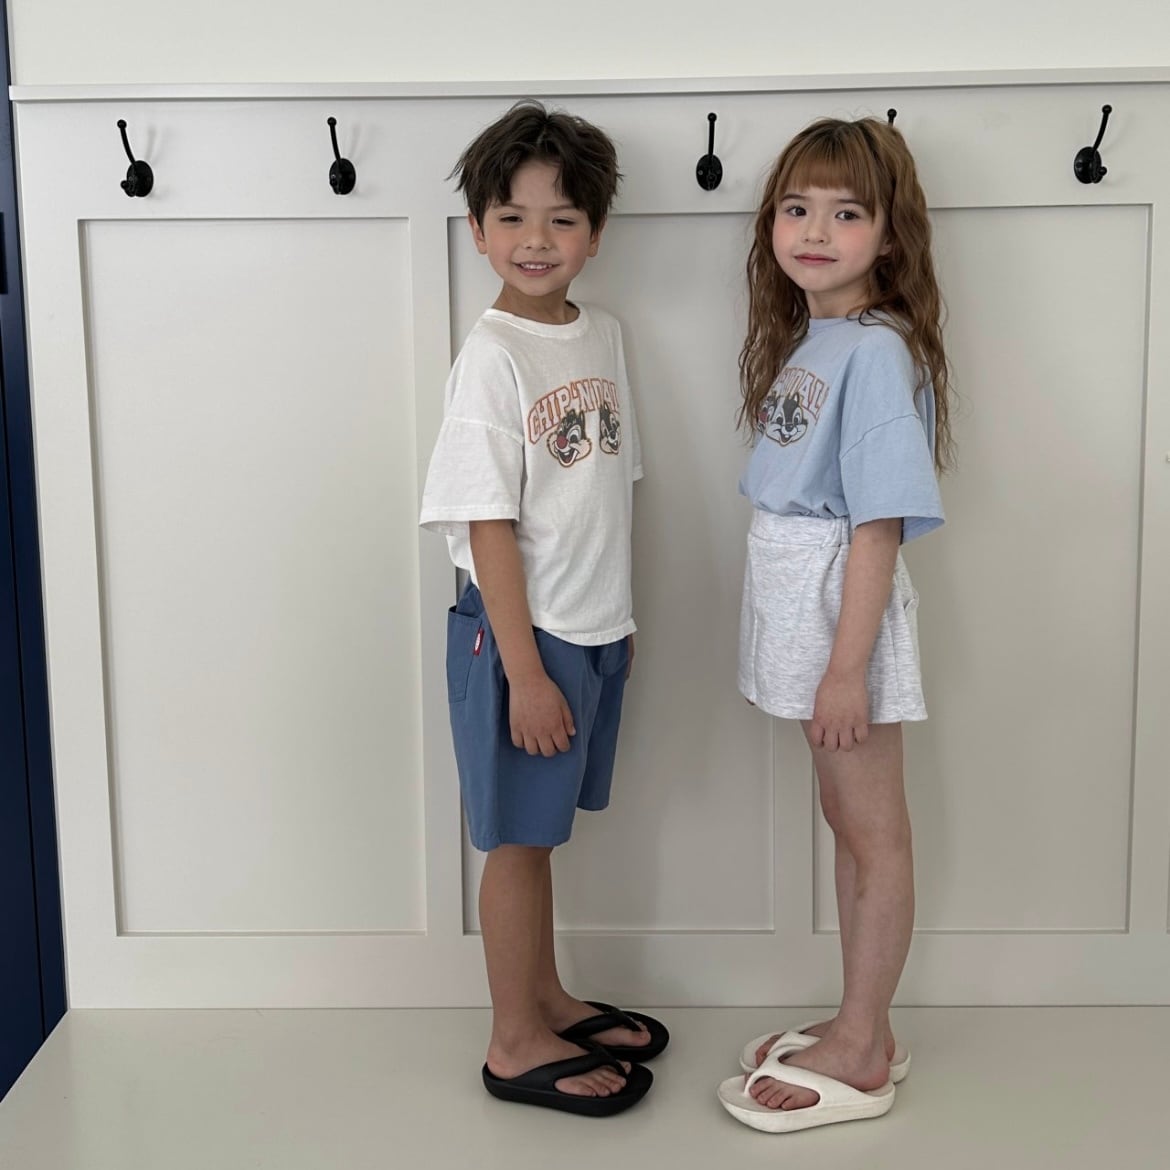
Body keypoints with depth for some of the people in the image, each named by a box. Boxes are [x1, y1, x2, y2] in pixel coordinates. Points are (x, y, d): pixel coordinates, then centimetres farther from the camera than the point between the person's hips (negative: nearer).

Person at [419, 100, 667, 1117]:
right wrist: (524, 671, -19)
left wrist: (620, 616, 15)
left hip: (596, 629, 7)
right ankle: (515, 1042, 23)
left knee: (539, 830, 20)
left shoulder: (601, 332, 6)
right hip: (521, 632, -7)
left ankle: (548, 1001, 36)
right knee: (517, 839, 7)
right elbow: (487, 528, -18)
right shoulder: (492, 357, -16)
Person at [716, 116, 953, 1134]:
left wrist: (848, 665, -21)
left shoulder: (876, 352, -18)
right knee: (846, 820, 17)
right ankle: (863, 1026, 32)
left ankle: (862, 1058, 19)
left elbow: (881, 523, -21)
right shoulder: (801, 338, 10)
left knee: (875, 835, 5)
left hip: (847, 606, -9)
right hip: (797, 601, 9)